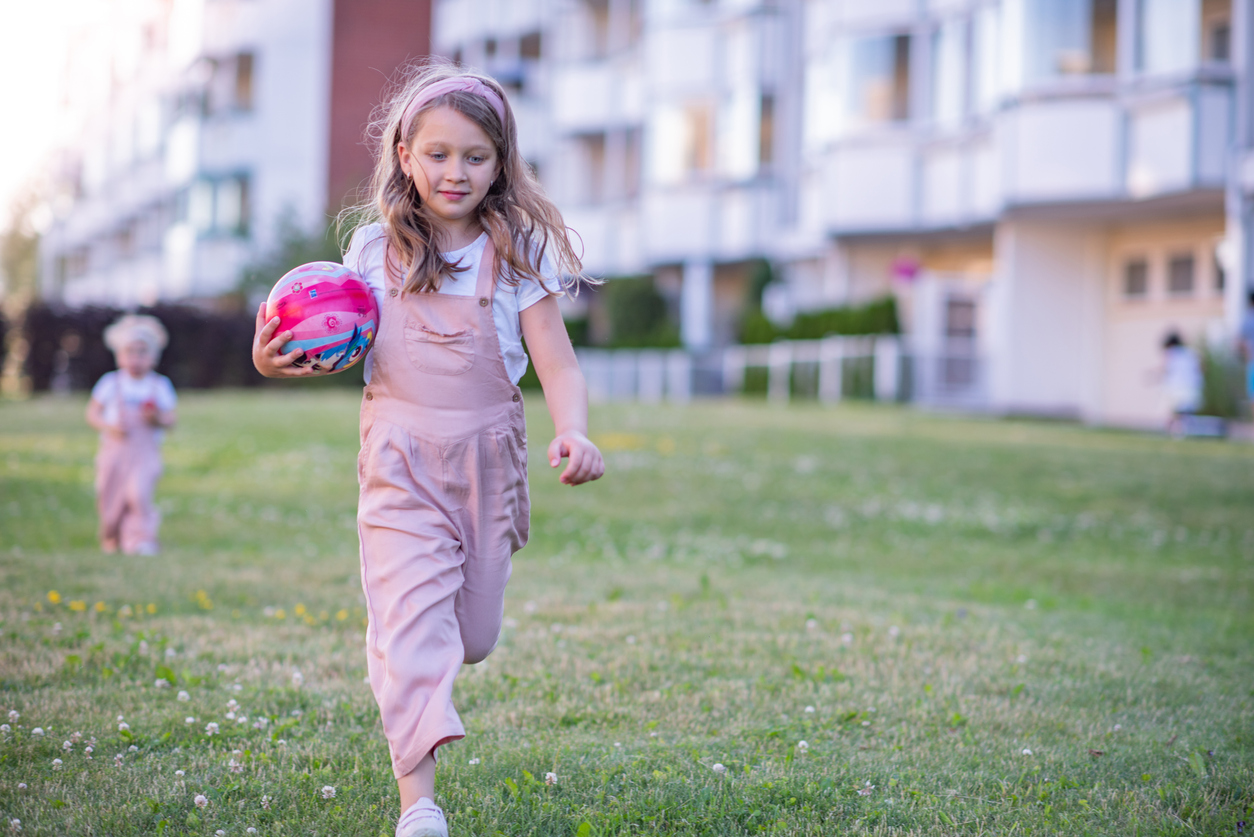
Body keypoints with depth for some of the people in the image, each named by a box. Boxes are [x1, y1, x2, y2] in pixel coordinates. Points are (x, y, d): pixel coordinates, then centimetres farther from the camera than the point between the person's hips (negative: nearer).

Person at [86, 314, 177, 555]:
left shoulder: (160, 386, 2)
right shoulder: (111, 383, 0)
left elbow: (170, 421, 5)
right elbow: (92, 413, 4)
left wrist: (157, 418, -18)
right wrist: (108, 426, -14)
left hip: (145, 452, -1)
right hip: (115, 450, 1)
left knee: (139, 492, -21)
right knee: (111, 496, 8)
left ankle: (140, 538, -15)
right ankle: (111, 538, 33)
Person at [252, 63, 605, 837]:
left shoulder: (515, 255, -3)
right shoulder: (375, 250, 2)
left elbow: (557, 364, -7)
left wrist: (574, 432, -26)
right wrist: (279, 363, -11)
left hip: (488, 461, 1)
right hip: (400, 462, -1)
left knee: (472, 636, 10)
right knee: (410, 616, -15)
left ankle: (415, 664, 48)